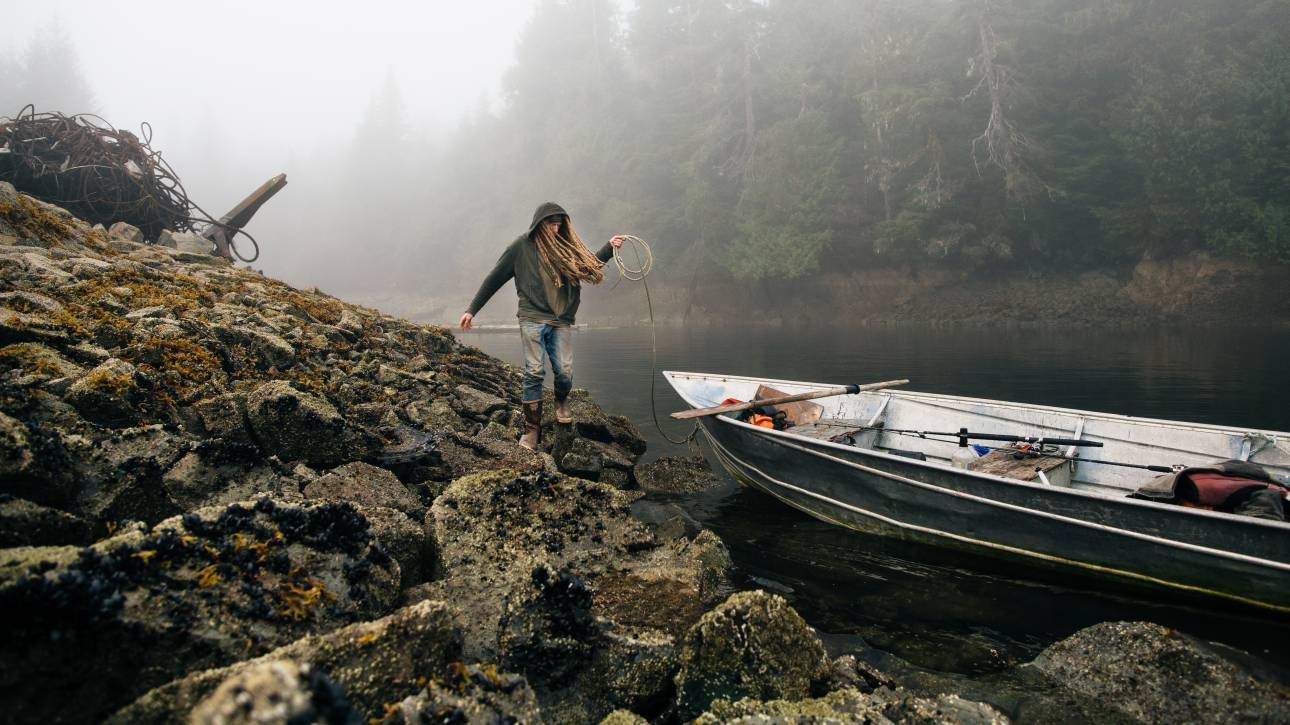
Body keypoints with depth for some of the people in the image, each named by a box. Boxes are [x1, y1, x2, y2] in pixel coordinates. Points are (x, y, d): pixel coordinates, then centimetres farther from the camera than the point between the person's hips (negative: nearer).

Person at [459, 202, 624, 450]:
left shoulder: (567, 246, 10)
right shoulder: (522, 246, 2)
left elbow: (590, 266, 17)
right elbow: (494, 278, 4)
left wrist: (610, 248, 5)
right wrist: (472, 309, 3)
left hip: (561, 321, 2)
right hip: (532, 319, -2)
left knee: (565, 372, -5)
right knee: (534, 373, -7)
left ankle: (561, 401, 29)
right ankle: (532, 429, 2)